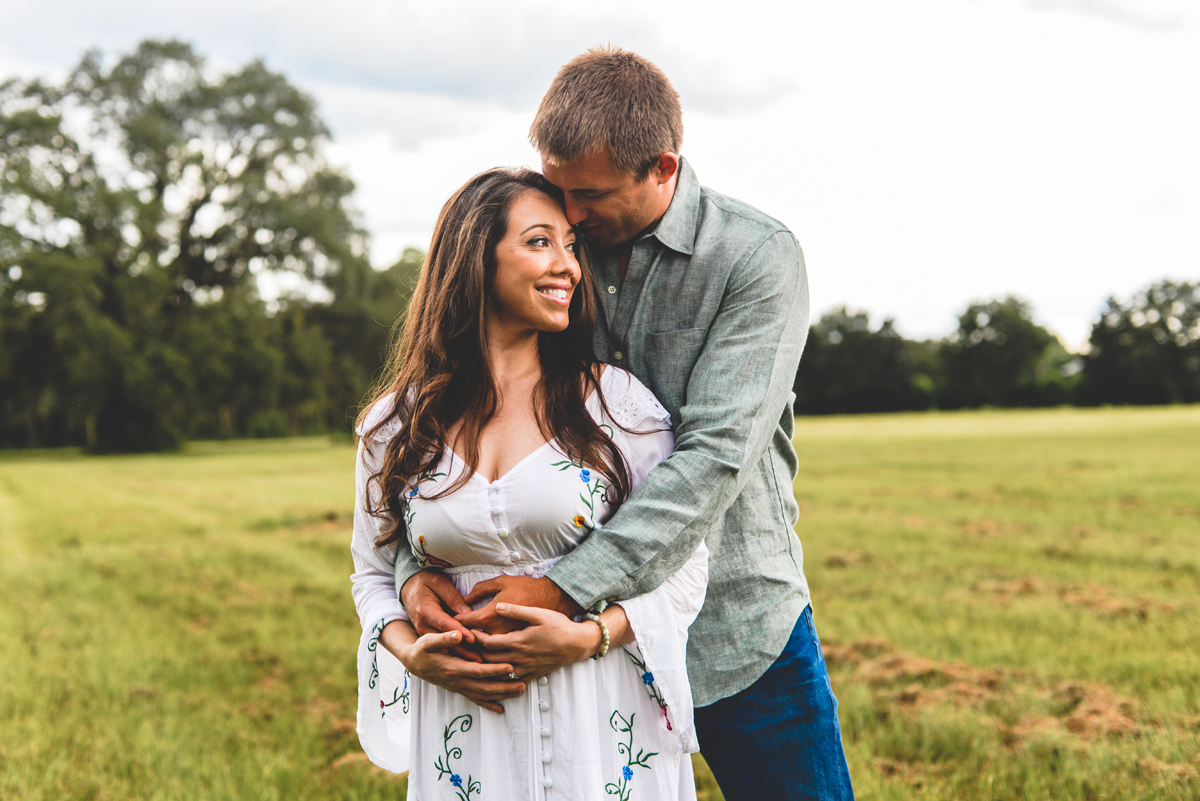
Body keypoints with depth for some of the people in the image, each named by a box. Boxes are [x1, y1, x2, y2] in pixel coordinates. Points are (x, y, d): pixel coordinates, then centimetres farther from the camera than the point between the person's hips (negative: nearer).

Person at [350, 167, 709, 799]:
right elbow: (374, 573, 11)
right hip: (463, 724, 1)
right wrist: (413, 653, -8)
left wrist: (592, 636, -17)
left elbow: (684, 564, -2)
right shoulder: (395, 424, 1)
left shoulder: (617, 400, -3)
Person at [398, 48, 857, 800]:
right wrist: (420, 565, -17)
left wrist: (568, 586, -29)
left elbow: (716, 453, -21)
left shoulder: (757, 257, -12)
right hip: (591, 635, 3)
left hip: (738, 631, -2)